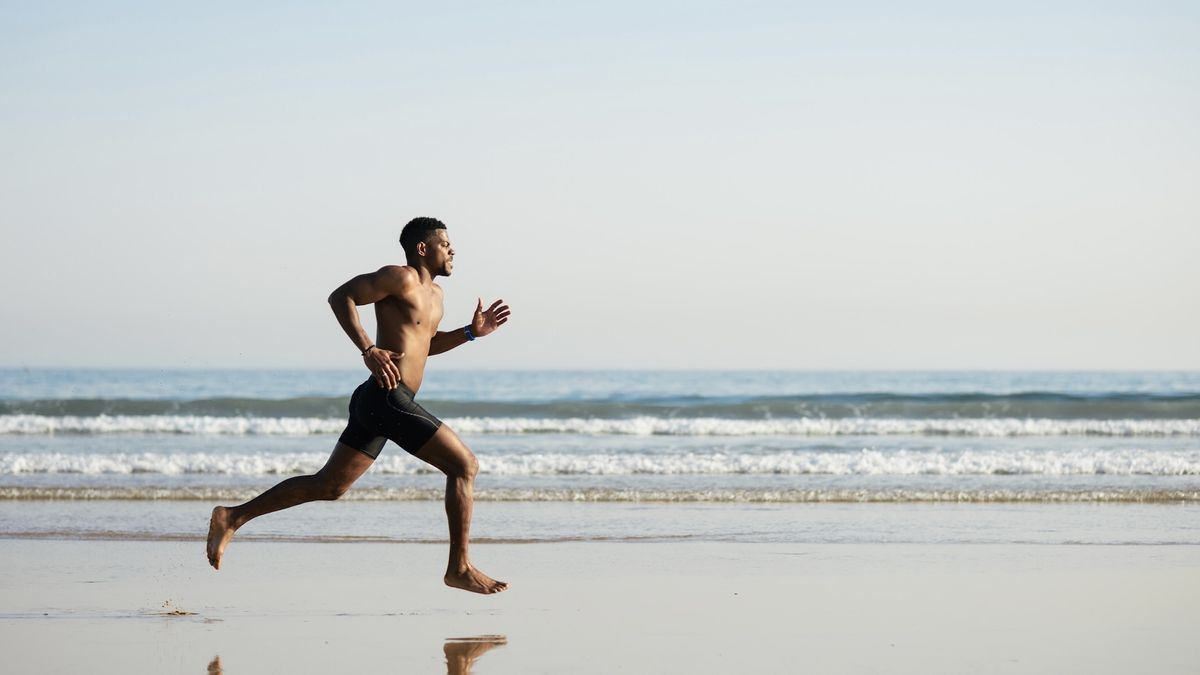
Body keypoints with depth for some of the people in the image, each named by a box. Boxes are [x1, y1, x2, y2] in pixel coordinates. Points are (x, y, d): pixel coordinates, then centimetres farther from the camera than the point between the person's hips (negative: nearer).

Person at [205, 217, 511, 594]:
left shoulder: (434, 294, 23)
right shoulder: (399, 278, -6)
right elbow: (341, 297, -11)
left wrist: (471, 332, 21)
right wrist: (368, 351, -21)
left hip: (376, 405, 10)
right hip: (386, 397, -10)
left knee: (328, 486, 11)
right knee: (464, 465, -10)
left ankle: (232, 518, 14)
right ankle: (459, 568, -10)